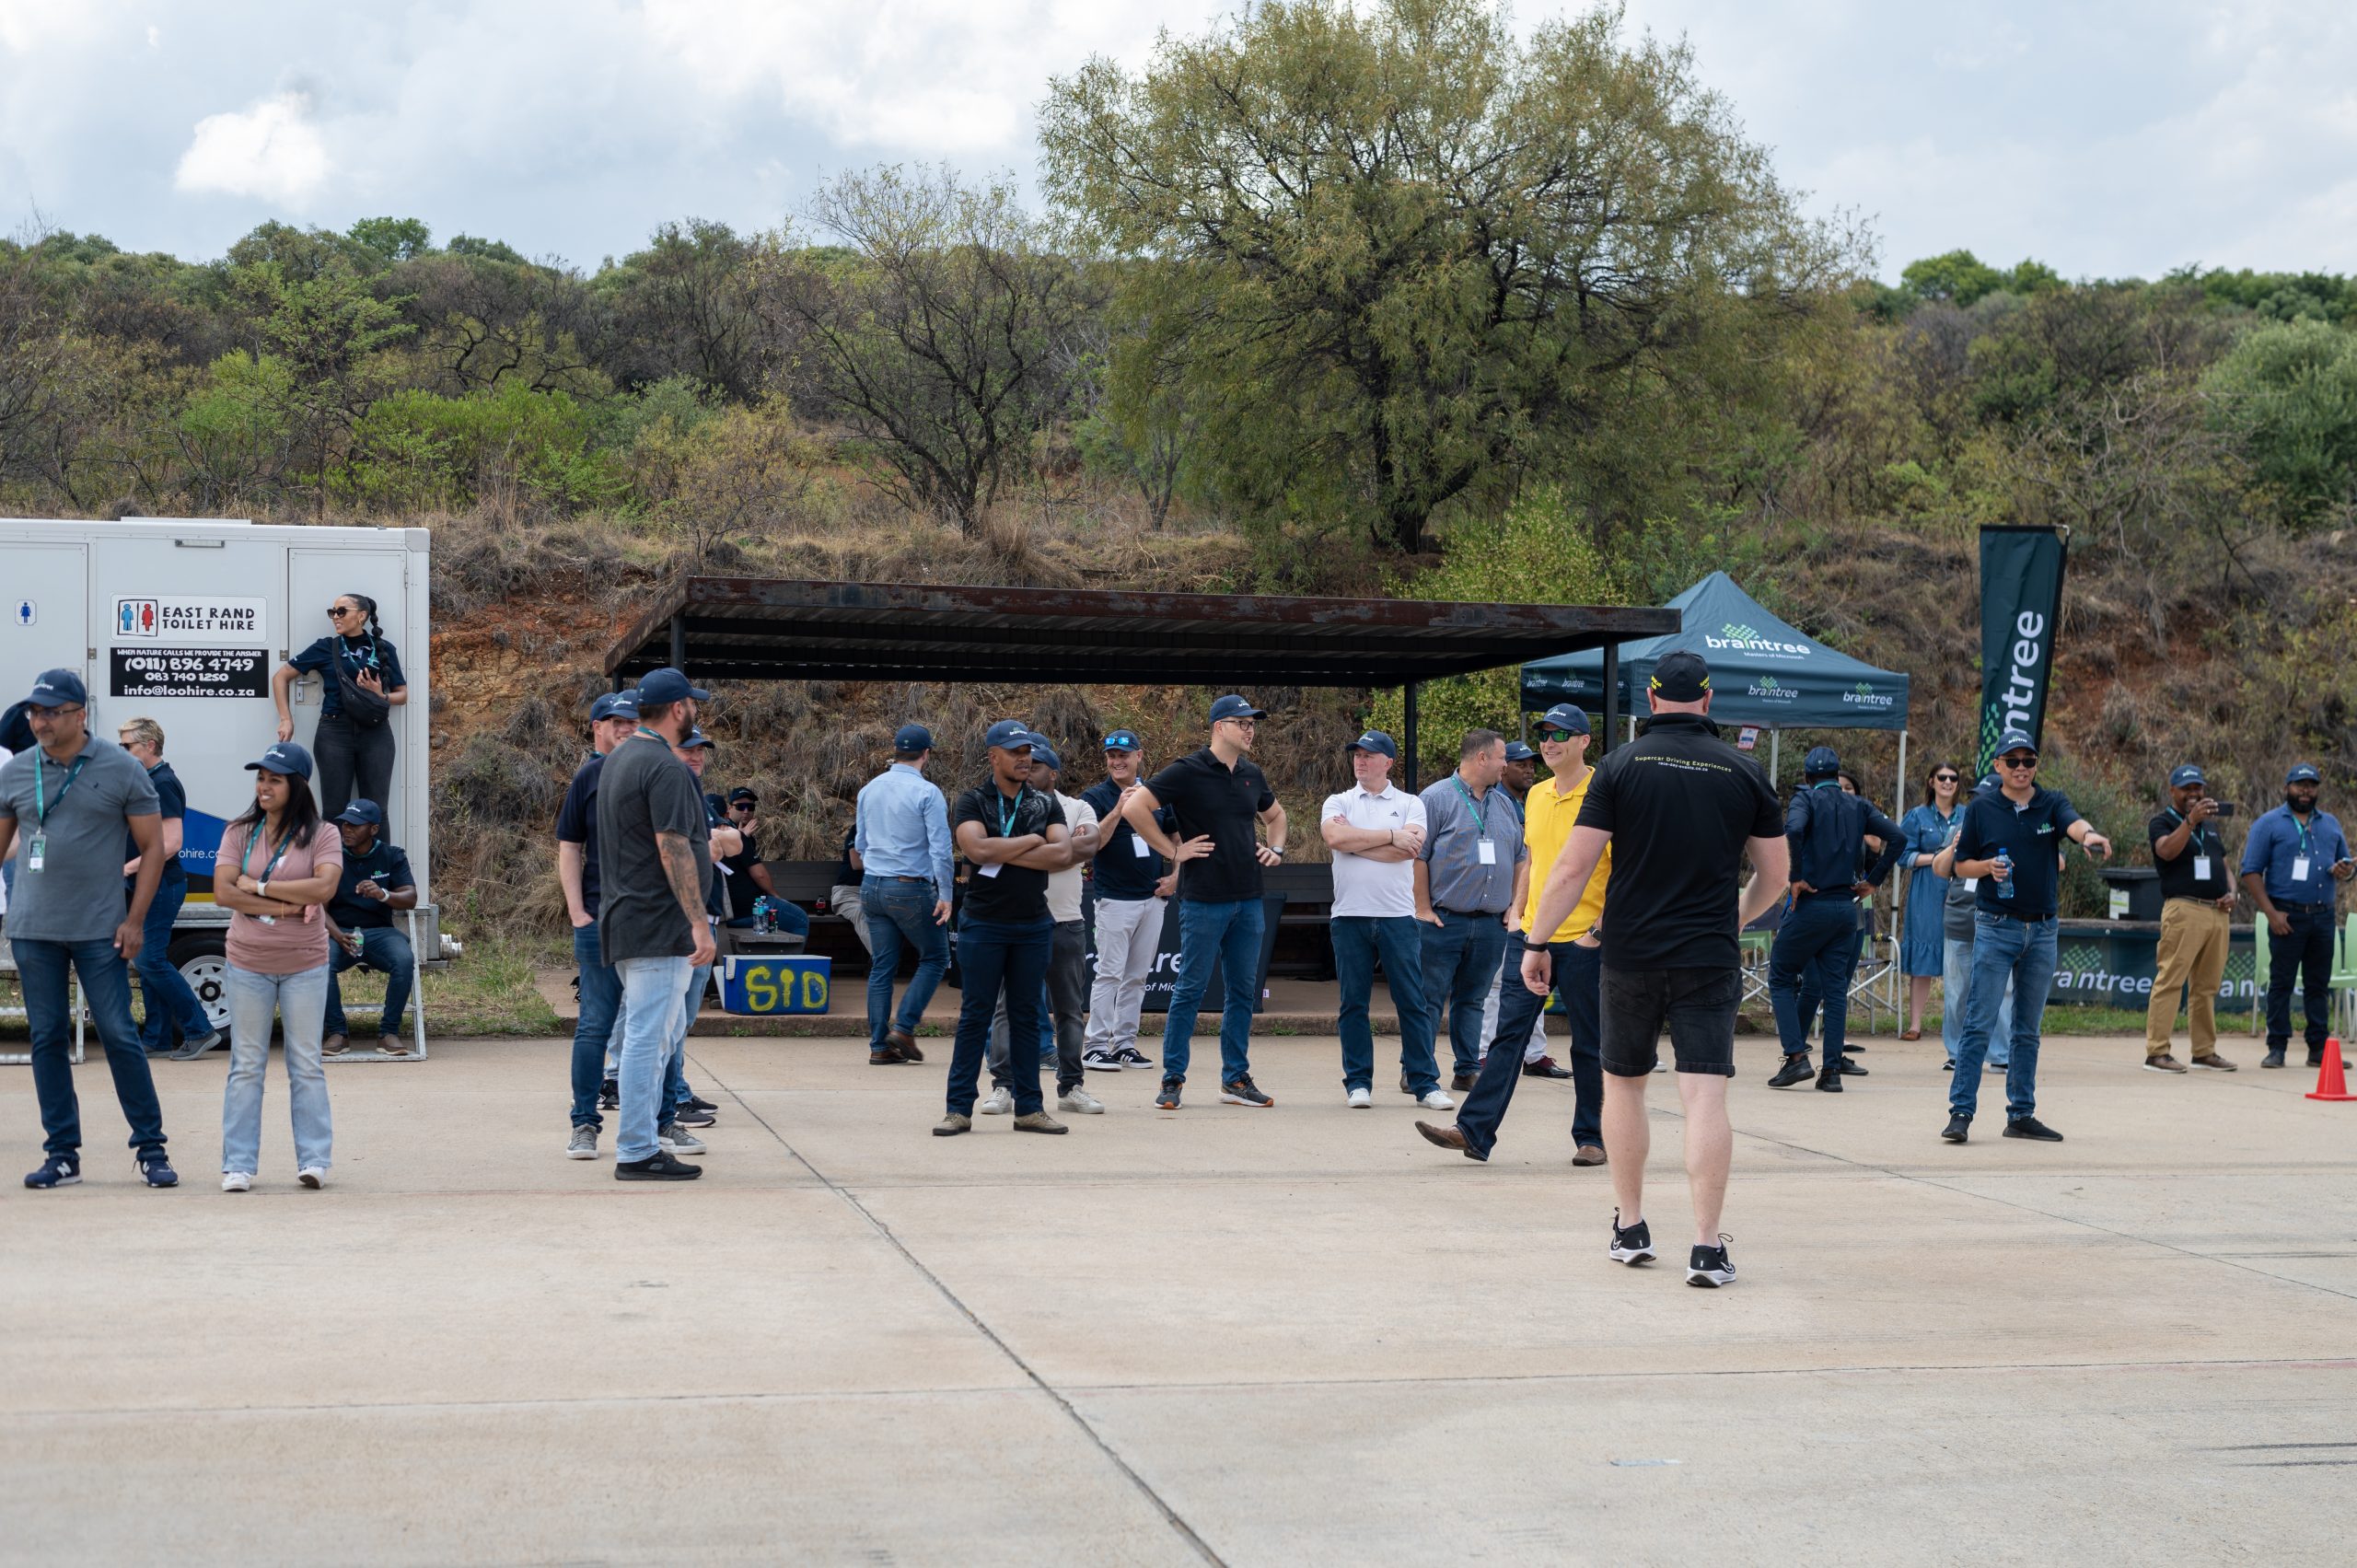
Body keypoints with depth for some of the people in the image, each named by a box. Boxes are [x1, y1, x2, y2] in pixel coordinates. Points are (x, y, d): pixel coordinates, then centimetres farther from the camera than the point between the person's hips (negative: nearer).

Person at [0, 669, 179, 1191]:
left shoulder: (122, 770, -2)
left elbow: (152, 845, 0)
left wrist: (135, 920, -6)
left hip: (100, 931, -3)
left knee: (119, 1035, -3)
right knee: (48, 1038, 6)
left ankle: (151, 1149, 6)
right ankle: (62, 1154, 14)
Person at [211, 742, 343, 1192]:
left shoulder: (321, 835, -3)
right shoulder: (240, 833, 3)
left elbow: (324, 888, -19)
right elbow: (223, 892, -9)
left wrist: (259, 887, -15)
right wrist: (285, 907, -16)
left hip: (304, 967, -2)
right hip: (248, 966, 2)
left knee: (306, 1066, 4)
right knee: (246, 1066, 5)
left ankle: (314, 1161, 8)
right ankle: (239, 1165, 8)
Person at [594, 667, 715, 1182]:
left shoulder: (619, 759, 16)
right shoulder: (665, 768, -15)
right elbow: (673, 850, -21)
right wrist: (699, 922, -20)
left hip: (625, 922, 10)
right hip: (658, 927, -10)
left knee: (652, 1033, 17)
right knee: (648, 1036, -7)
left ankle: (641, 1142, 21)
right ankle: (637, 1153, -4)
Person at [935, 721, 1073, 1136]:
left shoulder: (1046, 804, 8)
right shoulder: (972, 802, -1)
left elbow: (1063, 854, -8)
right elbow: (977, 849, -19)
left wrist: (1003, 854, -12)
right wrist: (1032, 841, -9)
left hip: (1034, 925, 3)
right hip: (983, 925, -3)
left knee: (1027, 1016, 8)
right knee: (975, 1016, 0)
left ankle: (1029, 1108, 12)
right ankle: (959, 1109, 3)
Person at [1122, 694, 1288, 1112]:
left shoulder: (1252, 775, 12)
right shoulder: (1188, 771, -8)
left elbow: (1274, 814, 31)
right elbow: (1135, 808, -14)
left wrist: (1276, 849, 13)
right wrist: (1173, 850, -12)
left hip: (1248, 899, 6)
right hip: (1204, 900, -6)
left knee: (1242, 991, 8)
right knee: (1191, 989, -1)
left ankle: (1236, 1078, 16)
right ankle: (1172, 1080, 6)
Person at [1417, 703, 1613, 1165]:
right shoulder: (1536, 797, 12)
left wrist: (1600, 930, -16)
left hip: (1583, 941, -6)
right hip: (1533, 937, 6)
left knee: (1588, 1046, 4)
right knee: (1507, 1032, 1)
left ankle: (1591, 1138, 15)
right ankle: (1475, 1131, -1)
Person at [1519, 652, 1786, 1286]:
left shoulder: (1622, 765, -3)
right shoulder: (1745, 771, 3)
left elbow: (1572, 869, -6)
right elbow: (1776, 875, 10)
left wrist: (1537, 941, 3)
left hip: (1630, 955, 0)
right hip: (1710, 960, 0)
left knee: (1622, 1084, 17)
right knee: (1706, 1096, -4)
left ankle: (1631, 1229, 23)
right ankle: (1707, 1246, -11)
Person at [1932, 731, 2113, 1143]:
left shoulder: (2052, 804, 4)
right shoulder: (1981, 809, 2)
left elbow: (2073, 822, -19)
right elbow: (1959, 865, 8)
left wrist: (2090, 835, -43)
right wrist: (1988, 866, -14)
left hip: (2042, 930, 3)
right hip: (1995, 927, -2)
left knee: (2028, 1029, 9)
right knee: (1979, 1023, -8)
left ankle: (2021, 1114, 17)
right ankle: (1961, 1111, -8)